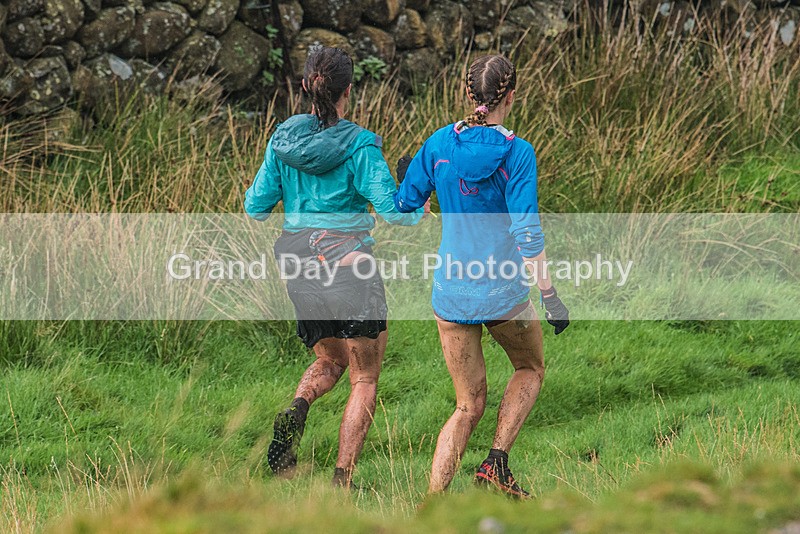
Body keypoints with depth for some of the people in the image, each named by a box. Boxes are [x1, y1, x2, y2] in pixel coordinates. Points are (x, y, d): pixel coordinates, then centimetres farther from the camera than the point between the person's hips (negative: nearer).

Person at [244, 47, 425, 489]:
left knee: (330, 360, 26)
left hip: (300, 267, 5)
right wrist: (418, 211, 7)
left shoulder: (283, 140, 1)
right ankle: (342, 481, -3)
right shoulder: (359, 145, -13)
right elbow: (392, 209, -14)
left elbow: (256, 207, 5)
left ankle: (297, 408, -7)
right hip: (347, 262, -5)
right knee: (365, 377, 7)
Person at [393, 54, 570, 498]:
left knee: (468, 406, 14)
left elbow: (404, 206, 7)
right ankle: (497, 461, 9)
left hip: (451, 293, 4)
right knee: (531, 368, 26)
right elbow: (527, 232, -17)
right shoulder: (516, 153, -13)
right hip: (503, 293, -4)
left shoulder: (439, 144, -2)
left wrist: (401, 173, 28)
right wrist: (549, 295, -13)